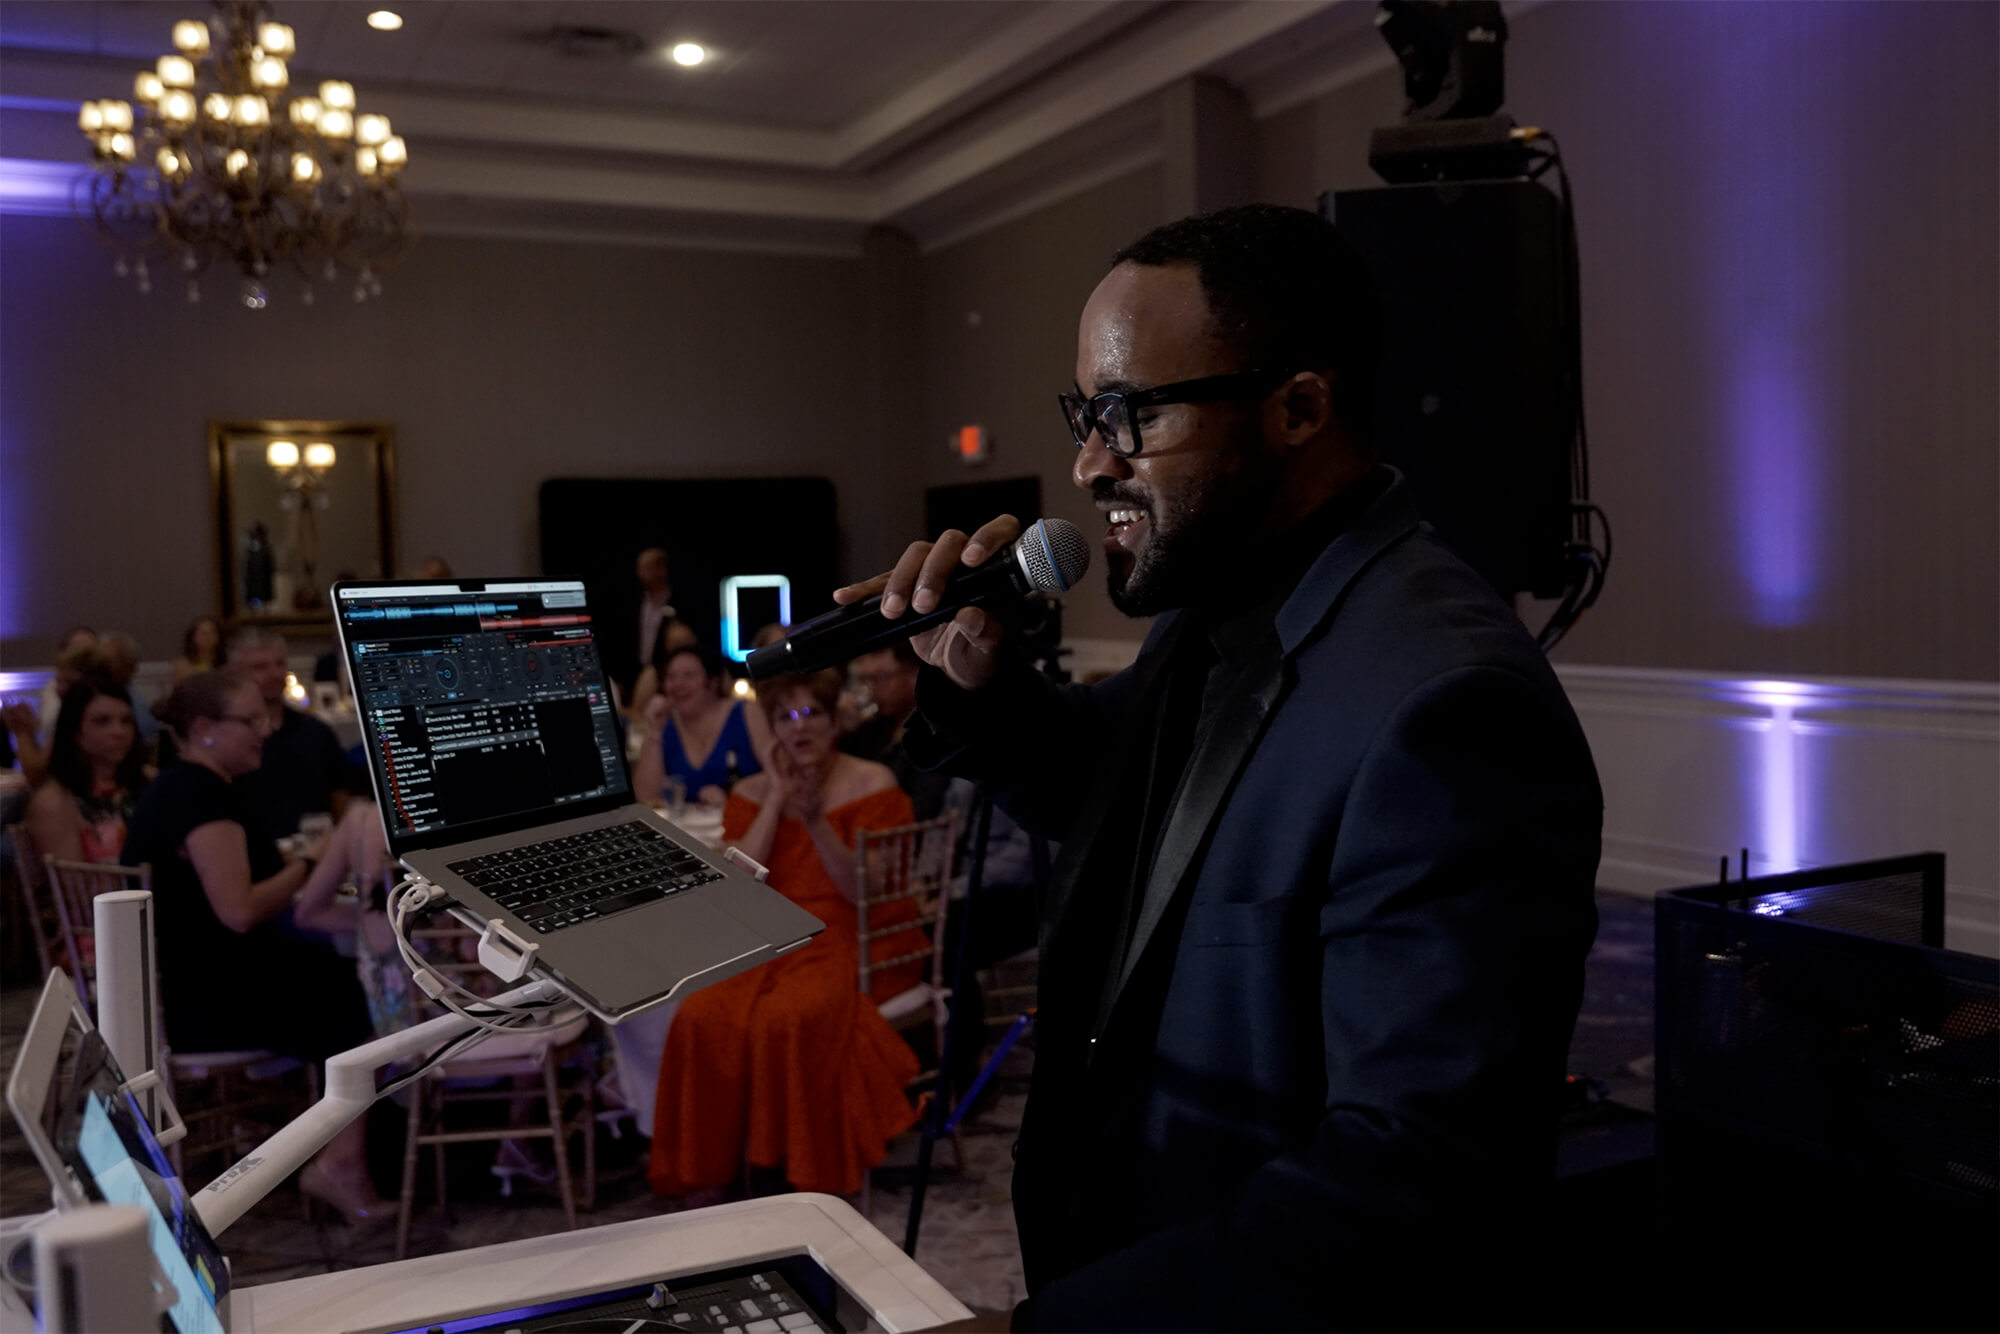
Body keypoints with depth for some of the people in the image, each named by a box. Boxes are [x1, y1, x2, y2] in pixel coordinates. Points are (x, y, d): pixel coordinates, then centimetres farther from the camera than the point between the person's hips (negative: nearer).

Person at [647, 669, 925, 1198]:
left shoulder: (873, 785, 1)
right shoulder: (752, 793, 13)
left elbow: (863, 893, -8)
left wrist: (817, 822, -21)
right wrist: (776, 800, -3)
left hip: (848, 942, -4)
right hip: (771, 942, 4)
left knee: (787, 1017, -32)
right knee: (704, 1015, -24)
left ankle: (803, 1171, -15)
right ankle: (724, 1163, -10)